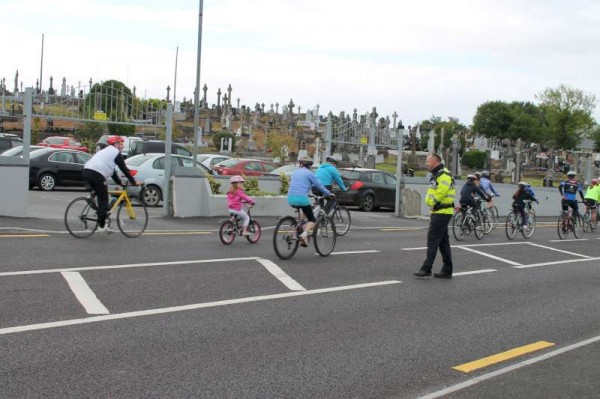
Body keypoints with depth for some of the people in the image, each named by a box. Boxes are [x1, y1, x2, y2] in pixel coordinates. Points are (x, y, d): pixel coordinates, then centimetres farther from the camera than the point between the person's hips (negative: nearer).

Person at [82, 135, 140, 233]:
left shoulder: (105, 151, 32)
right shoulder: (116, 153, 5)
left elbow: (111, 169, 35)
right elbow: (124, 169, 4)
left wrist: (119, 182, 36)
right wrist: (134, 182, 11)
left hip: (86, 171, 9)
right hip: (96, 174, -9)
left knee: (101, 198, 22)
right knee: (103, 200, -1)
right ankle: (102, 226, 2)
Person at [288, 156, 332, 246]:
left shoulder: (294, 172, 19)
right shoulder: (309, 173, 2)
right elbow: (319, 185, 6)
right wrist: (329, 194, 22)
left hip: (291, 199, 6)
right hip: (302, 198, -6)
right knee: (312, 220, 5)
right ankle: (304, 234, -21)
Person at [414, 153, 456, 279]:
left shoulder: (444, 175, -14)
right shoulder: (436, 175, 19)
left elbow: (441, 192, -27)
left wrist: (433, 202, -12)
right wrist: (433, 213, 18)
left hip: (442, 213, -11)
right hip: (438, 212, 11)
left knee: (432, 240, -10)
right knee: (443, 242, 11)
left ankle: (426, 269, -10)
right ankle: (447, 270, 15)